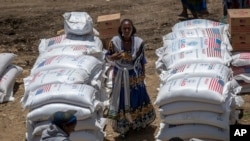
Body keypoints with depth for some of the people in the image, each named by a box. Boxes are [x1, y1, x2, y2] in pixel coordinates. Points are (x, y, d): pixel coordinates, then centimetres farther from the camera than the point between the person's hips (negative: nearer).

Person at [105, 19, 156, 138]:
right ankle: (122, 126, 32)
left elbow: (142, 59, -3)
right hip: (120, 75, -1)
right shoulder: (114, 41, -18)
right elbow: (107, 56, -5)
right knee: (121, 100, 11)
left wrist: (143, 73, 4)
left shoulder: (139, 42, -16)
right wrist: (113, 57, -28)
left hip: (135, 75, 1)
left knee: (136, 97, 18)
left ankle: (137, 122, 43)